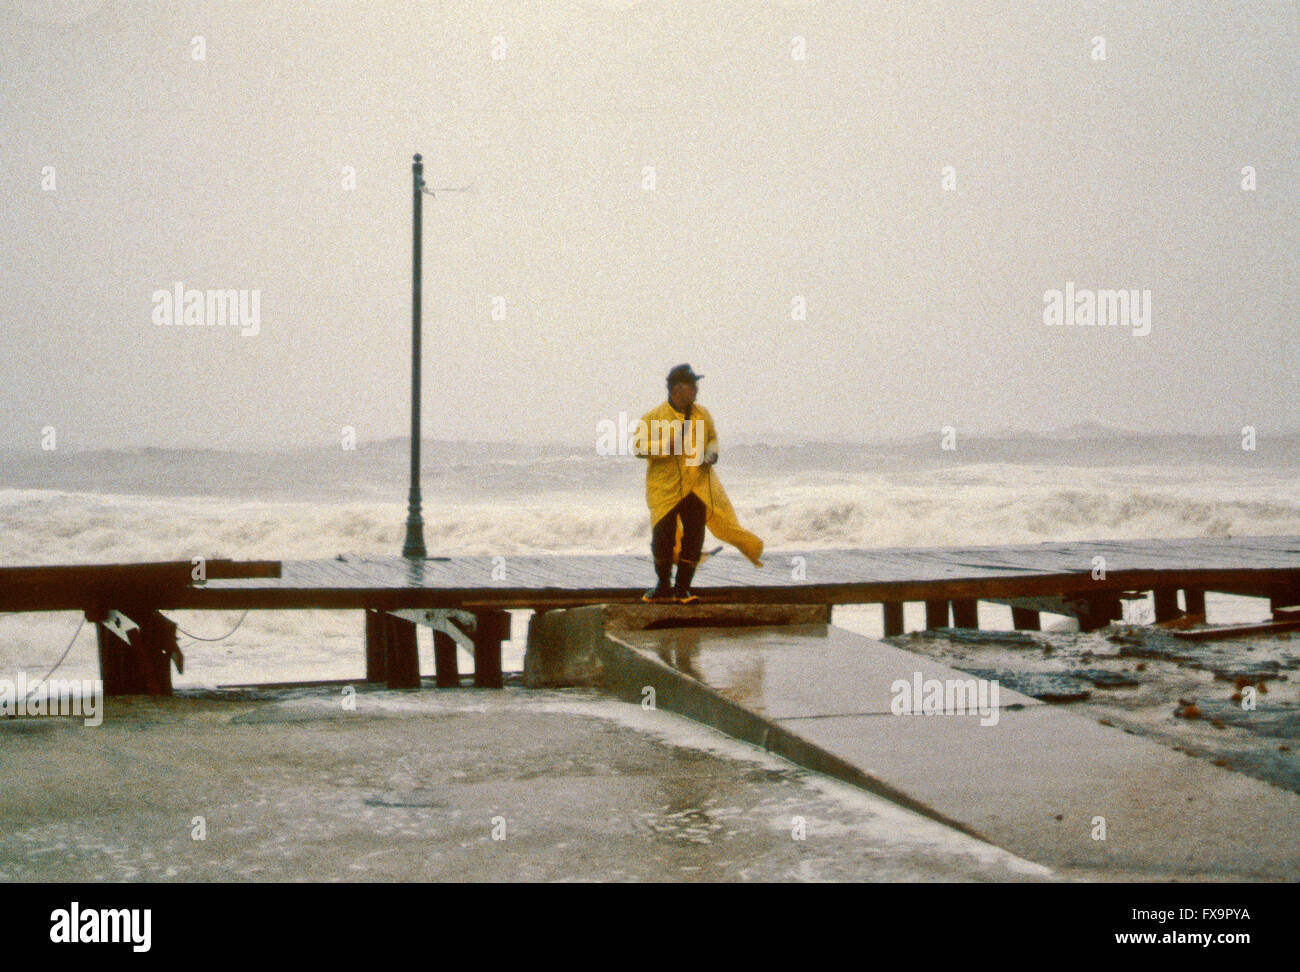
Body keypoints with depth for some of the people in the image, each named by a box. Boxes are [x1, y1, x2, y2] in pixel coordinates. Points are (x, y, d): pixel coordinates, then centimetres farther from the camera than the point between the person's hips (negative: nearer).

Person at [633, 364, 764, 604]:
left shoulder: (702, 414, 8)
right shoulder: (653, 417, -6)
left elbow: (712, 437, 23)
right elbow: (639, 447, -9)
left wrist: (712, 453, 1)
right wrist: (668, 444, -20)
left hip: (697, 487, 3)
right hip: (665, 488, -3)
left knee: (693, 538, 1)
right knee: (663, 537, 1)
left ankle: (682, 588, 14)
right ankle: (664, 586, 22)